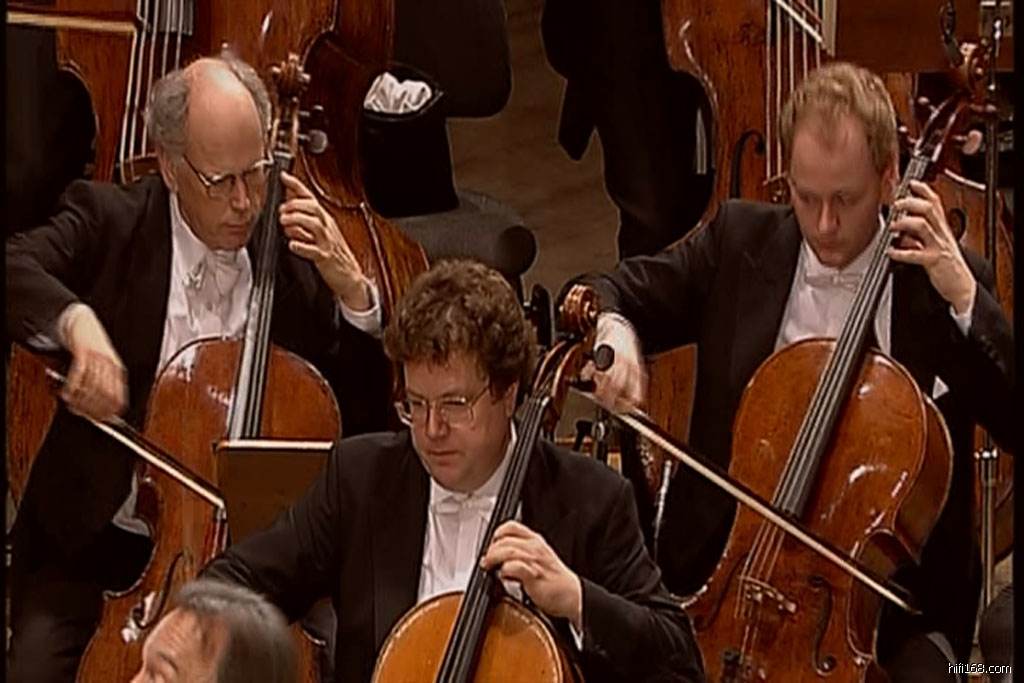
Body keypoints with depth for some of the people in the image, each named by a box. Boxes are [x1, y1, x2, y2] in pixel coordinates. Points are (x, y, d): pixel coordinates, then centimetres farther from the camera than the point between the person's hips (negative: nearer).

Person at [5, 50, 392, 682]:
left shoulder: (298, 255, 4)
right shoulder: (110, 220, -1)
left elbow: (369, 419, 3)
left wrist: (353, 290, -11)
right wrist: (78, 322, -38)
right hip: (93, 548, -1)